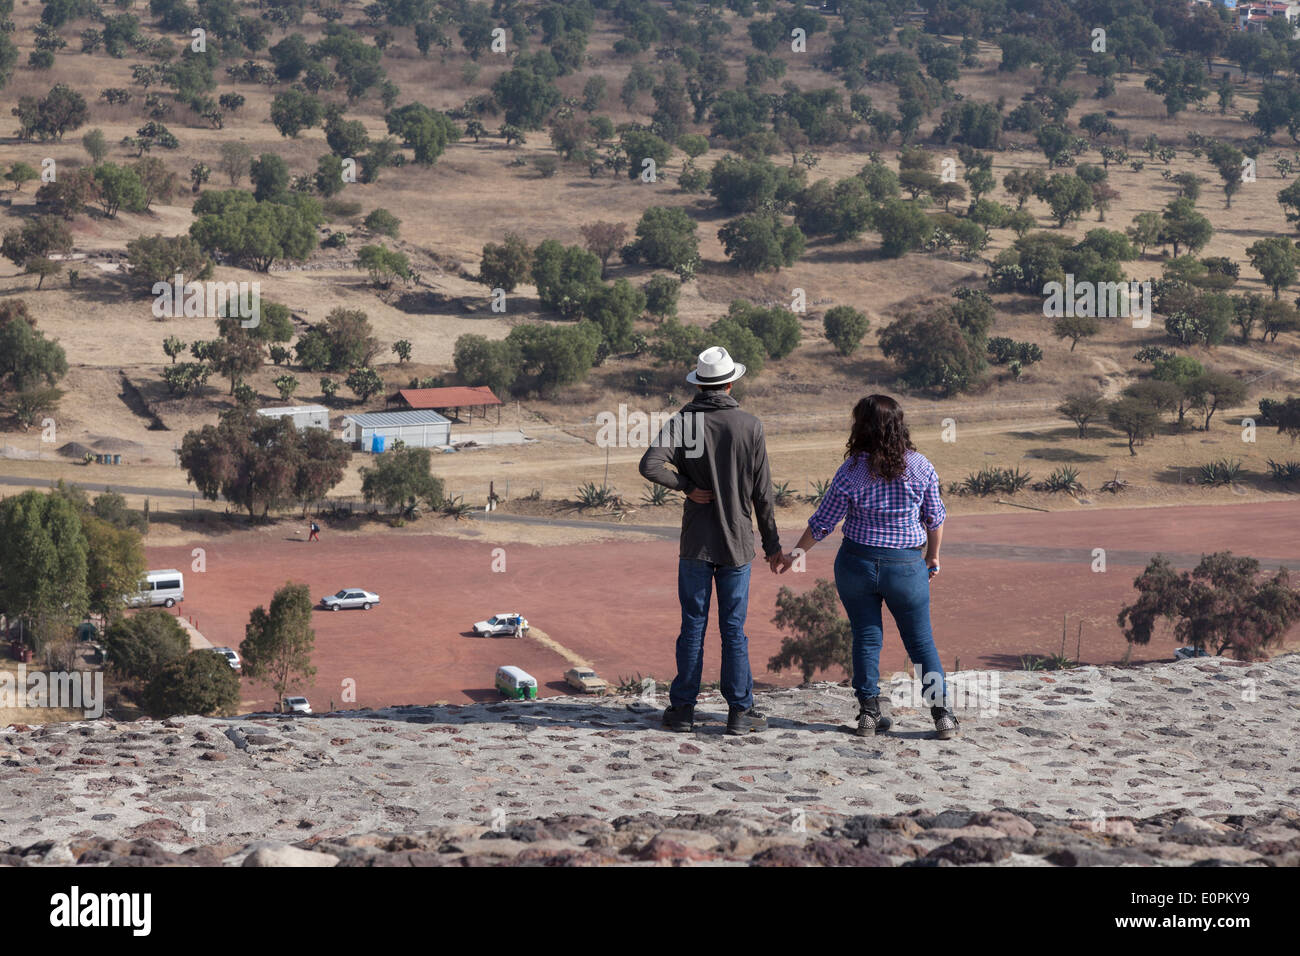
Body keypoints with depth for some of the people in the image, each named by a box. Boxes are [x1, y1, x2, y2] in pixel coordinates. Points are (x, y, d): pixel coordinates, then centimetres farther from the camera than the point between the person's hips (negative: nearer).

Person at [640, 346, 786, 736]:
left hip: (695, 543, 0)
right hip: (737, 542, 0)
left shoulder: (683, 421, -4)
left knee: (693, 625, 7)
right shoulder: (750, 426, -4)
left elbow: (650, 465, -19)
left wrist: (687, 486, -5)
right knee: (733, 629, 5)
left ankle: (682, 708, 11)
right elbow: (762, 492, -2)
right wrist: (772, 544, 6)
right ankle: (740, 710, 6)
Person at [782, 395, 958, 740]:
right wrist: (933, 556, 20)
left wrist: (795, 554, 10)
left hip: (856, 562, -1)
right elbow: (935, 517, 5)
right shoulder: (920, 466, -4)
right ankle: (942, 715, 9)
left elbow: (823, 521, -4)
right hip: (906, 564, 1)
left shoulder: (852, 470, -9)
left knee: (866, 637, 10)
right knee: (921, 641, 10)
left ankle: (869, 713, 11)